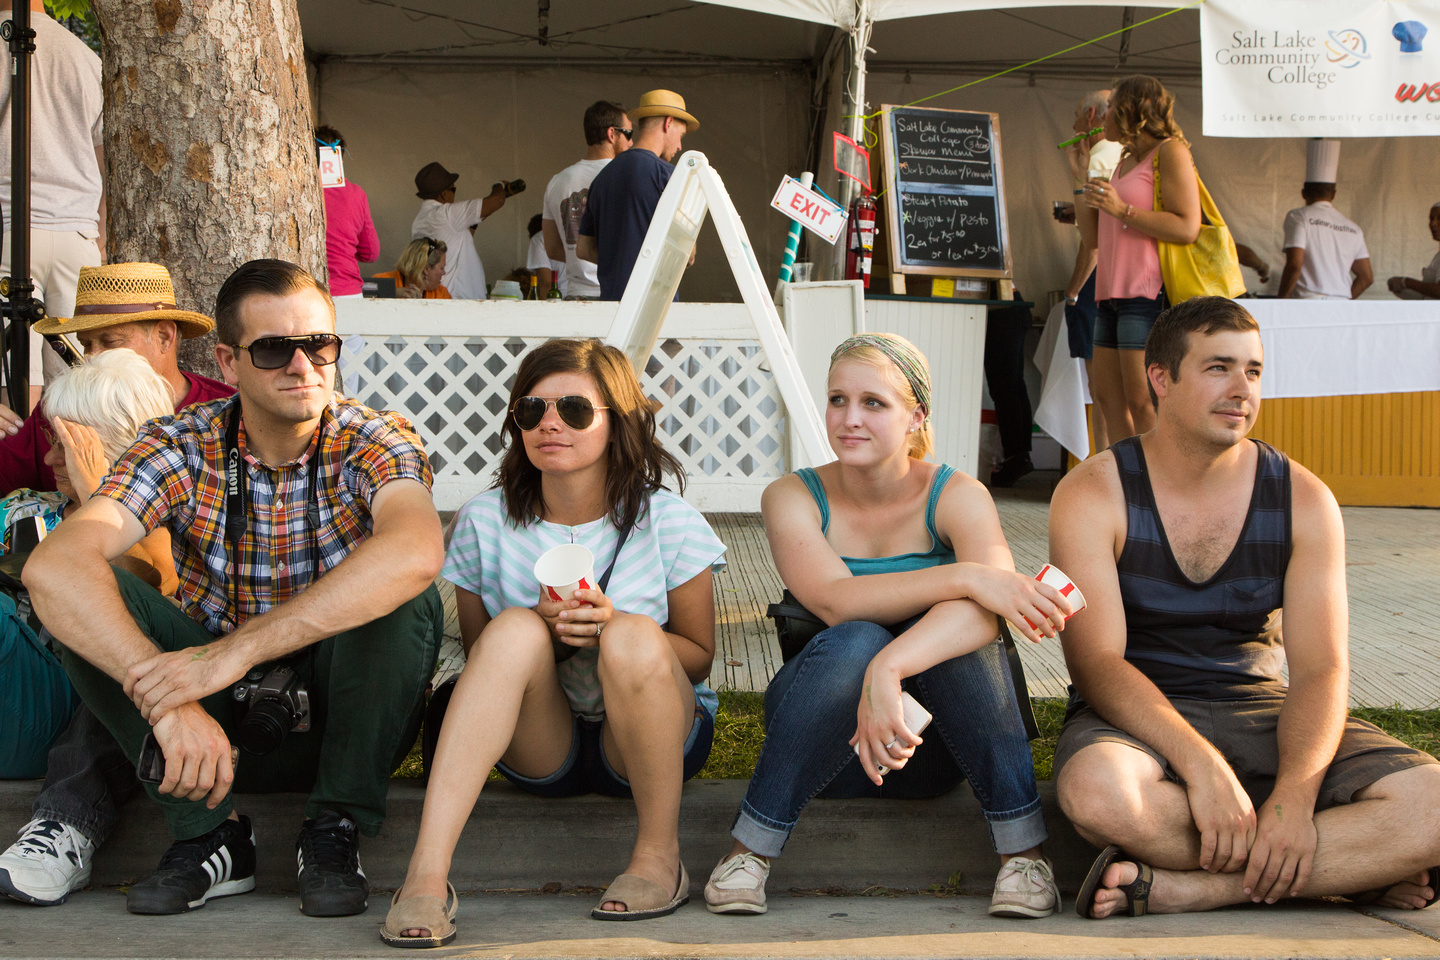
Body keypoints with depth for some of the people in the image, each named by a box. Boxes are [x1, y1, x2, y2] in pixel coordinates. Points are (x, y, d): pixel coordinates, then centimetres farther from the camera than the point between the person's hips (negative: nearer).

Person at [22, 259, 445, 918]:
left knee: (408, 602, -30)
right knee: (92, 599, -20)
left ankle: (334, 832, -14)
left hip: (342, 713, -2)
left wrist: (235, 649, -44)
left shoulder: (374, 443, -14)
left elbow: (416, 554, -39)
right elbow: (52, 567, -27)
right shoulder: (182, 447, -10)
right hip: (215, 717, 2)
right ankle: (207, 834, -15)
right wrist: (166, 700, -42)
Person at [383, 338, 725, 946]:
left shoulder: (667, 520, -6)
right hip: (536, 749, 1)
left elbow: (698, 655, 0)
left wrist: (612, 627, -20)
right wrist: (542, 627, -17)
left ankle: (660, 853, -15)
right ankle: (426, 872, -39)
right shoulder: (485, 521, -1)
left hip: (648, 739, -1)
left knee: (633, 638, -32)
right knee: (516, 629, -29)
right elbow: (477, 656, 5)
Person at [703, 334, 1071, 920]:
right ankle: (750, 847, -22)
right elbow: (836, 600, -26)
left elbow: (986, 605, -30)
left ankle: (1023, 846, -23)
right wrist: (965, 576, -37)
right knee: (855, 642, -33)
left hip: (932, 746, 1)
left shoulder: (956, 496, -8)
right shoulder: (792, 498, -6)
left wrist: (890, 669, -47)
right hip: (824, 739, 0)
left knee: (958, 633, -30)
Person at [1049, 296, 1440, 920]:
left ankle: (1178, 888, -26)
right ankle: (1356, 867, -21)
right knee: (1096, 792, -40)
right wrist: (1199, 765, -32)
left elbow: (1320, 669, -7)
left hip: (1258, 712, 3)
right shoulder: (1093, 494, -7)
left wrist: (1294, 796, -27)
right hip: (1138, 717, -2)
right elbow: (1096, 662, -16)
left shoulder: (1303, 499, 1)